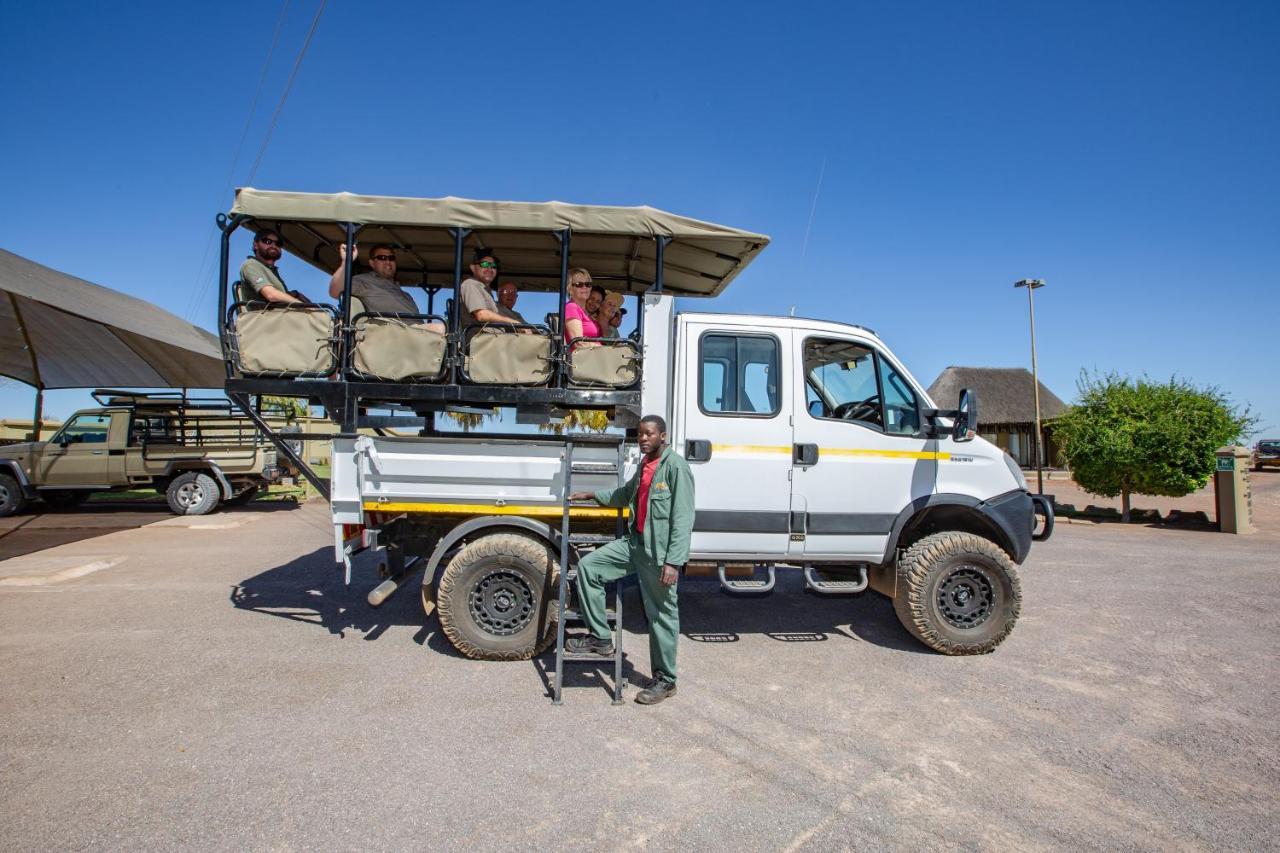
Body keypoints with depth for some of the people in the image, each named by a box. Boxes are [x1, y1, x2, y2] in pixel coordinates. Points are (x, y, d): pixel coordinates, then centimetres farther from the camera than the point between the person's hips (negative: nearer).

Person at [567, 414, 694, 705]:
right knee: (588, 566, 3)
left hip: (660, 551, -8)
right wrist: (592, 495, 34)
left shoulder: (675, 466, -14)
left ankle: (665, 680, 19)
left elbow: (683, 518, -18)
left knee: (661, 614, 2)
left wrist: (673, 561, -22)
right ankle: (600, 637, 13)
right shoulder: (645, 464, 13)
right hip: (635, 543, 9)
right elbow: (626, 493, 33)